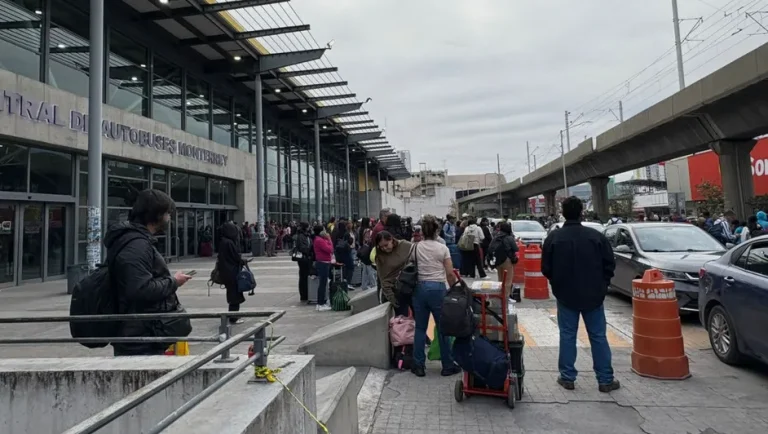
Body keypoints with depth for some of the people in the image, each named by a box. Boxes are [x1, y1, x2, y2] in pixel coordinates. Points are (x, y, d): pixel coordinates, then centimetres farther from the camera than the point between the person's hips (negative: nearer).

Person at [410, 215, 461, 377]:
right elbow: (450, 274, -4)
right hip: (437, 288, -2)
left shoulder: (415, 247, 2)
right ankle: (448, 366, 19)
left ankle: (418, 366, 17)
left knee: (420, 328, 11)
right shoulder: (442, 248, -4)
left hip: (419, 288, 2)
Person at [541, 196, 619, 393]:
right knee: (598, 337, 9)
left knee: (567, 336, 7)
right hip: (593, 295, 1)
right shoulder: (596, 236, -6)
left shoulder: (553, 237, -7)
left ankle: (567, 377, 11)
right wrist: (601, 285, 13)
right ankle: (605, 379, 15)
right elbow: (609, 265, -2)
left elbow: (546, 268, -4)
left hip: (566, 295, 0)